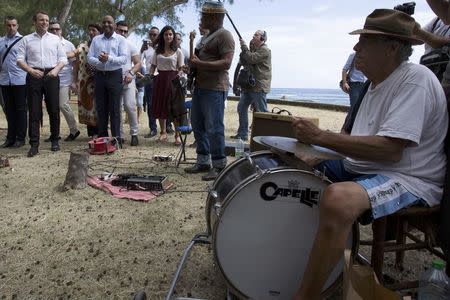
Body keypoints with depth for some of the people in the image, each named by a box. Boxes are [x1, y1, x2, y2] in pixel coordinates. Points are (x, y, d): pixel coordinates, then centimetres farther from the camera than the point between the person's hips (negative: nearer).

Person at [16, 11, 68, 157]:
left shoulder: (55, 39, 12)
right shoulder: (26, 40, 10)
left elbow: (63, 58, 9)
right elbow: (20, 59, 4)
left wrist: (56, 70, -9)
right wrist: (31, 71, -12)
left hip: (51, 75, 1)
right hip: (34, 76, 0)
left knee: (54, 109, 2)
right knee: (34, 111, -2)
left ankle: (55, 140, 14)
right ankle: (34, 144, 0)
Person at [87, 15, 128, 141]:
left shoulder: (121, 39, 2)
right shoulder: (96, 39, 12)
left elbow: (124, 59, -9)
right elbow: (89, 58, 5)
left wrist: (109, 58, -24)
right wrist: (100, 61, -15)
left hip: (115, 75, -3)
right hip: (99, 75, 4)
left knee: (114, 109, -2)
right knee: (100, 108, 8)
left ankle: (116, 138, 5)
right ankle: (102, 136, 18)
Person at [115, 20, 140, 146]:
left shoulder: (131, 46, 6)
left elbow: (138, 63, 2)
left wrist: (131, 73, -14)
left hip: (127, 81, -2)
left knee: (130, 106, -11)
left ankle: (134, 134, 0)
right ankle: (119, 135, 10)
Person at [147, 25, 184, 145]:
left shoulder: (177, 51, 2)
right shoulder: (157, 51, 12)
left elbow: (181, 68, -1)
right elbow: (153, 66, 13)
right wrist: (149, 75, -3)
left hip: (173, 79, -4)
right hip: (160, 79, 4)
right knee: (160, 106, 7)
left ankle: (177, 135, 3)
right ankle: (163, 132, 21)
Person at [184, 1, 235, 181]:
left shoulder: (224, 35, -8)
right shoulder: (208, 36, 21)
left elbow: (226, 63, -19)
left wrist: (200, 64, -20)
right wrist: (193, 64, 15)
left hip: (215, 90, -10)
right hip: (200, 87, 10)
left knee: (214, 128, -8)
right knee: (198, 125, 12)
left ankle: (219, 166, 4)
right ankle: (203, 162, 22)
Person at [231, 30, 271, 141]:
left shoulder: (264, 50, -8)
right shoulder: (253, 49, 22)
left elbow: (251, 59, -21)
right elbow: (243, 62, 16)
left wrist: (243, 46, -11)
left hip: (259, 87, -9)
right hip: (248, 85, 9)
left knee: (262, 112, -6)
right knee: (241, 108, 9)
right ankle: (242, 134, 15)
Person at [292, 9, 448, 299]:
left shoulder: (415, 79, -18)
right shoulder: (378, 82, 12)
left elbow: (390, 150, -29)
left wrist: (321, 136, -26)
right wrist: (316, 153, 2)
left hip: (410, 179, -10)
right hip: (360, 168, 10)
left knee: (337, 199, -39)